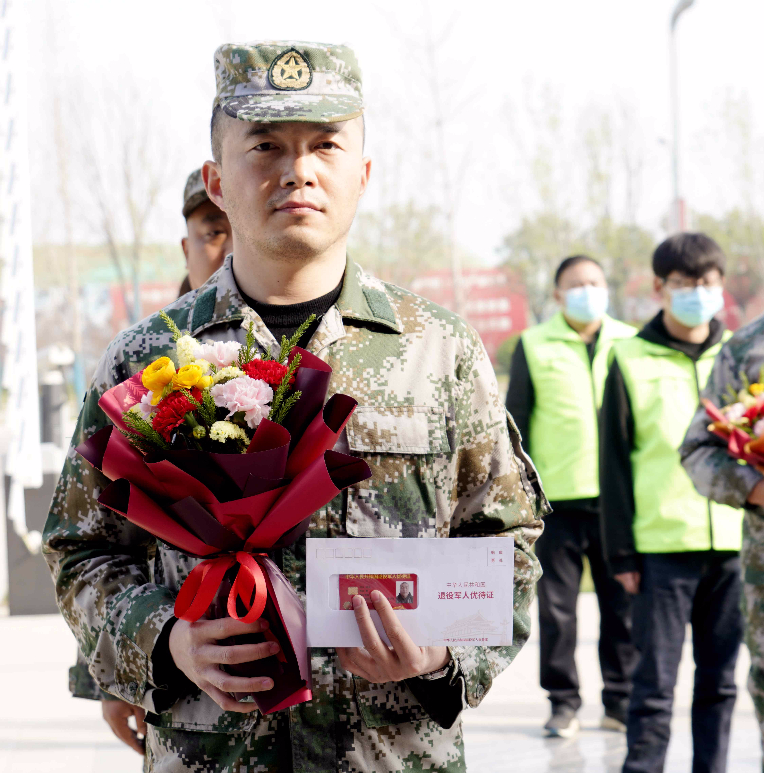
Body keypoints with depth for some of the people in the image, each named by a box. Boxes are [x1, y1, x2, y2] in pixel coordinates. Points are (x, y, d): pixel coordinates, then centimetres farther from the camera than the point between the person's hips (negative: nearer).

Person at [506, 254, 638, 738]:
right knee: (556, 606, 2)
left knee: (624, 605, 3)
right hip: (557, 497, -1)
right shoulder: (534, 346, 6)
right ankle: (564, 702, 11)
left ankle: (621, 699, 14)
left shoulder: (629, 344, 11)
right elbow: (516, 421, 7)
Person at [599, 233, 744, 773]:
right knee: (655, 679, -3)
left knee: (721, 678, 8)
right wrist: (621, 551, -4)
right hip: (663, 545, -3)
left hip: (733, 544, 3)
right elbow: (614, 462, 1)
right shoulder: (632, 361, 2)